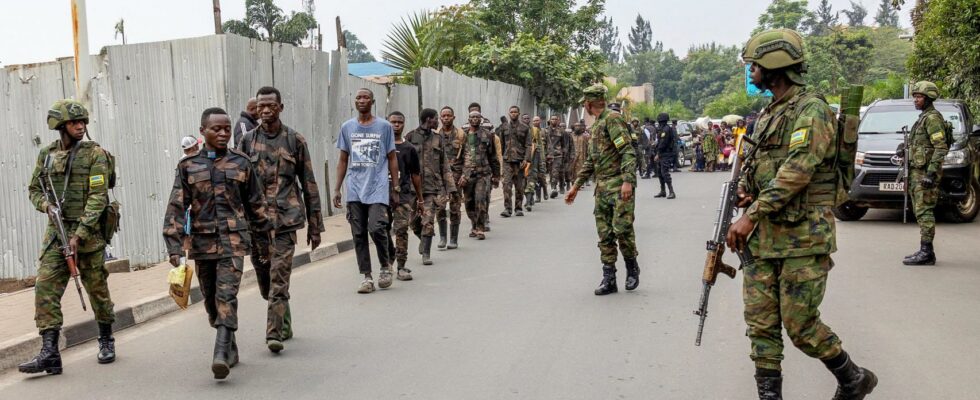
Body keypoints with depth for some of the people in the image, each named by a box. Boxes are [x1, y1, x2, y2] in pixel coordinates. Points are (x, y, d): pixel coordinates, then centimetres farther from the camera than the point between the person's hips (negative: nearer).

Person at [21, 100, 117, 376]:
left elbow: (97, 197, -12)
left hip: (88, 231, -4)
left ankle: (106, 342, 25)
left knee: (97, 288, 6)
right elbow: (34, 189, 19)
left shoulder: (94, 153, -5)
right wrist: (46, 205, -5)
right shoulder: (46, 154, 9)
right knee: (46, 287, -7)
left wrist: (80, 234, -18)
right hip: (56, 231, 4)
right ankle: (49, 353, -8)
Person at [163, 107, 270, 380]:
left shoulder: (241, 163, 4)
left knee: (226, 295, -15)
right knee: (211, 299, 11)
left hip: (233, 239, -2)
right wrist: (174, 245, -9)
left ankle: (221, 354, -21)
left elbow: (256, 203, 12)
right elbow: (176, 207, -1)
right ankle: (231, 348, 28)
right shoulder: (188, 167, 3)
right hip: (202, 241, 2)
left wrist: (266, 234, 15)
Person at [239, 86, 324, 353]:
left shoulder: (295, 140, 3)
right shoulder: (248, 141, 8)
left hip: (285, 219, -3)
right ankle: (284, 325, 28)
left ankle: (275, 334, -9)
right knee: (265, 281, 10)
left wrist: (315, 225, 4)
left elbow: (309, 185, 5)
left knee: (279, 279, -10)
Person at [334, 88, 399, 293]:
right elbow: (343, 160, 14)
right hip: (354, 191, 3)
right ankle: (366, 276, 11)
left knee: (376, 228, -15)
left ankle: (386, 266, 10)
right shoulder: (347, 127, 10)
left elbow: (392, 158, 8)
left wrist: (396, 186, 4)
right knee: (359, 234, 3)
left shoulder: (384, 127, 3)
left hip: (378, 189, -3)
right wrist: (337, 189, 8)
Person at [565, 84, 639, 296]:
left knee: (621, 227, -12)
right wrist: (576, 186, 23)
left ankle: (632, 268, 10)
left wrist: (628, 180, -27)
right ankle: (609, 279, 8)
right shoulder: (596, 125, 20)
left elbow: (628, 151, -17)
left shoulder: (613, 119, -8)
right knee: (604, 234, 5)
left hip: (619, 185, -9)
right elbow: (591, 161, 26)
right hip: (601, 187, 9)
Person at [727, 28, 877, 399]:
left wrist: (751, 215, -24)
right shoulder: (768, 113, 16)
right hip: (762, 235, 8)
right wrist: (745, 187, 4)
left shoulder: (811, 110, -12)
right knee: (760, 322, 4)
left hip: (803, 238, -8)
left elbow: (797, 170, -21)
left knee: (800, 324, -2)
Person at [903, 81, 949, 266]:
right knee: (922, 212, 11)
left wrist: (931, 173, -25)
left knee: (924, 212, -10)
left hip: (925, 172, -10)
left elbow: (941, 147, -20)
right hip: (917, 172, 10)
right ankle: (926, 252, 15)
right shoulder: (923, 118, 19)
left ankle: (926, 253, -9)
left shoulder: (932, 118, -12)